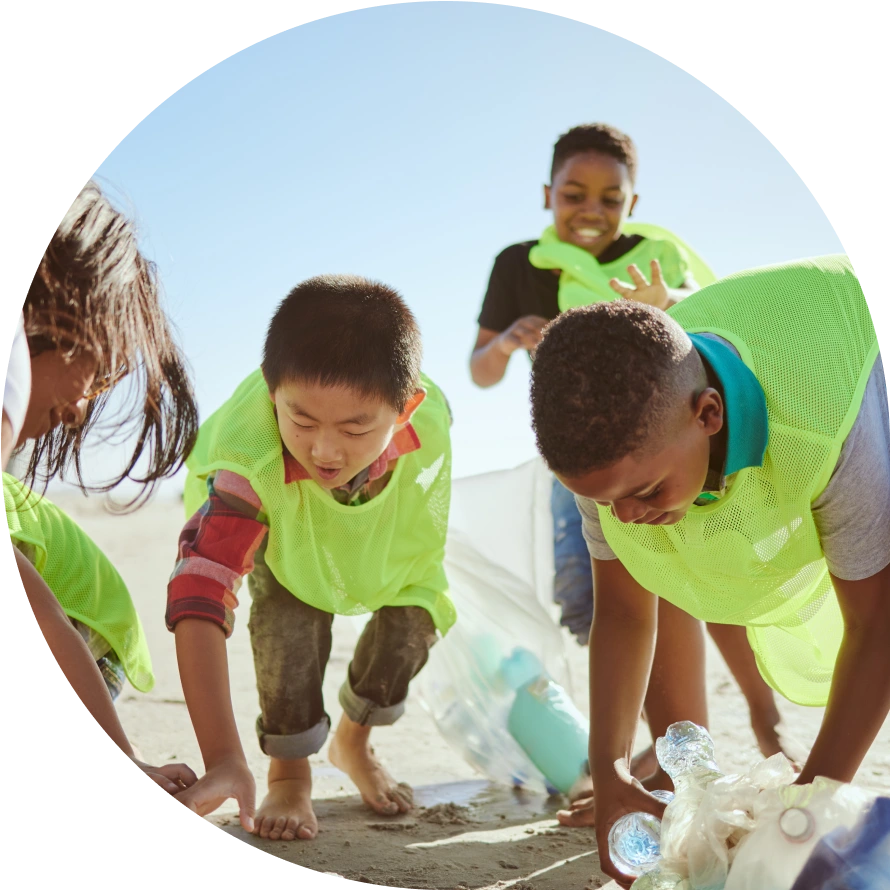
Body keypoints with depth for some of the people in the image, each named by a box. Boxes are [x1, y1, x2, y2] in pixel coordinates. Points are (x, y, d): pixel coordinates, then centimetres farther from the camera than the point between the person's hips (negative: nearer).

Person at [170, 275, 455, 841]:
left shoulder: (429, 413, -41)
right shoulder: (247, 461, -49)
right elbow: (197, 601, -54)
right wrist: (224, 762, -60)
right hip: (261, 511, -3)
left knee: (412, 622, -8)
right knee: (290, 612, -26)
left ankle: (354, 742, 24)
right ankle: (289, 774, -1)